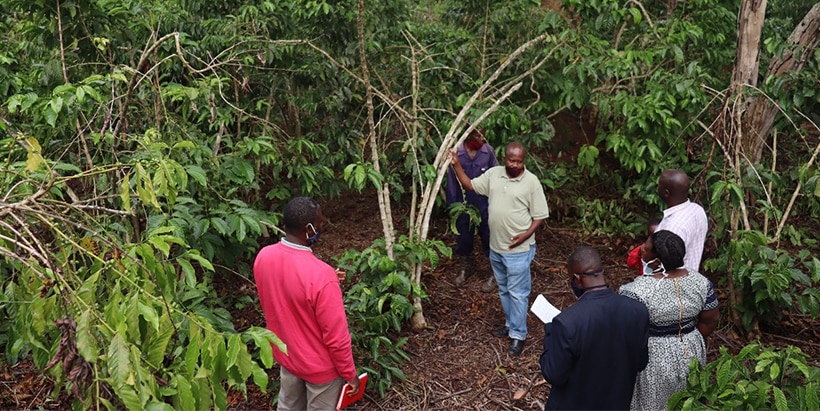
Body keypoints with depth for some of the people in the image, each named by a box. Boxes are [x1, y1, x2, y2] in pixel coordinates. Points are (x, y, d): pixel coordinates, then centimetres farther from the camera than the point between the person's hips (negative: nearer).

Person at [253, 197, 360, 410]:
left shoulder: (263, 257, -16)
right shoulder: (321, 276, -37)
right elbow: (337, 337, -26)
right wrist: (350, 374, -10)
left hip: (285, 354, 6)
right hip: (320, 366, -6)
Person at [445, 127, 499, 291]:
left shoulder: (489, 151, -12)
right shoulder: (456, 153, -13)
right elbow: (452, 181, -4)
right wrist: (452, 206, -1)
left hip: (485, 205, 0)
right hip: (464, 205, 1)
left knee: (489, 238, 9)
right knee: (463, 238, 17)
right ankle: (465, 267, 42)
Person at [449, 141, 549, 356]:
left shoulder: (532, 182, -14)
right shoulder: (493, 173, 0)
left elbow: (540, 216, -9)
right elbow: (470, 185, 9)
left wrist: (526, 235, -21)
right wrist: (456, 165, -2)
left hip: (518, 249, -6)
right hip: (496, 247, 6)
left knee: (517, 293, 3)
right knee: (504, 290, 20)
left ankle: (518, 334, 15)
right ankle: (510, 324, 38)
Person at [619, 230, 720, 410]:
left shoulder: (639, 290, -27)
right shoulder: (699, 281, -10)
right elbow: (710, 320, 1)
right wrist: (691, 340, 14)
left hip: (649, 356, -5)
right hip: (689, 352, 6)